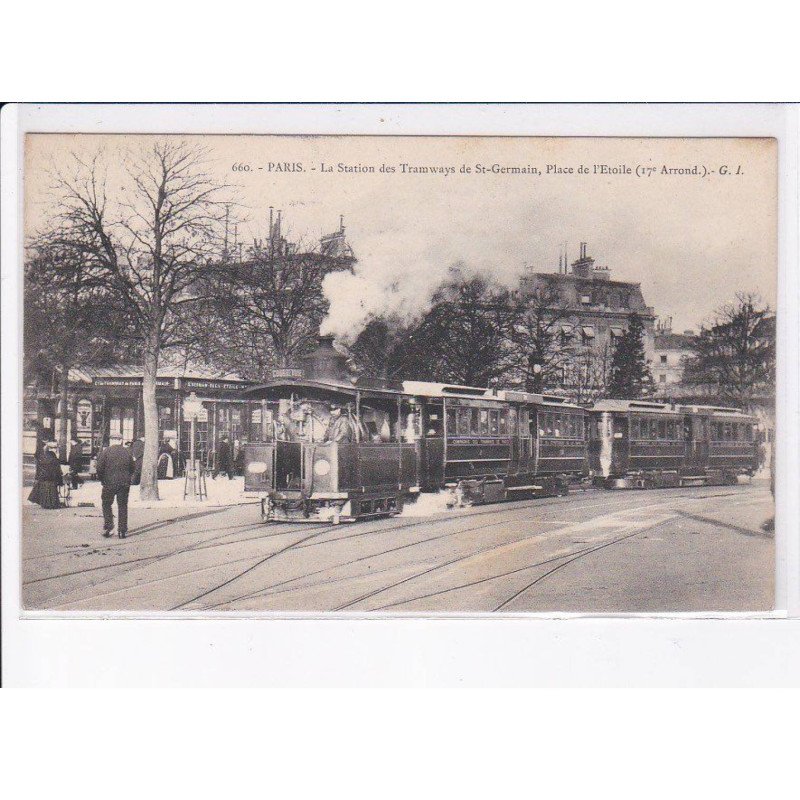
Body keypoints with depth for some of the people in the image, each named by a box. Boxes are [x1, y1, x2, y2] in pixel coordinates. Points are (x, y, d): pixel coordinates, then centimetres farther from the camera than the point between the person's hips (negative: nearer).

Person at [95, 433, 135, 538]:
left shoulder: (106, 452, -6)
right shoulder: (127, 452, 3)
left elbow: (99, 468, -6)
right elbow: (132, 468, 9)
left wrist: (102, 480, 8)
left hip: (109, 483, -2)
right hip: (124, 484, 2)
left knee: (107, 505, 13)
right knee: (123, 507, 8)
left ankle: (108, 526, 1)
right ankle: (122, 530, 8)